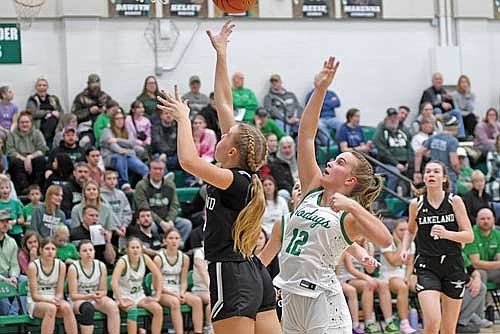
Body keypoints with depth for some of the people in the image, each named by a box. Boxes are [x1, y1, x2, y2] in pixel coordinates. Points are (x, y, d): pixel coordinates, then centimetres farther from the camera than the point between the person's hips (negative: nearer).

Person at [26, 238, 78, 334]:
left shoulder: (61, 265, -1)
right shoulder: (33, 266, -11)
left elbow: (60, 293, 1)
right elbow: (34, 295, -11)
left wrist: (57, 299, -22)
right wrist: (50, 300, -26)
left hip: (54, 301, 3)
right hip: (36, 303, -3)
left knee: (66, 307, -31)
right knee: (51, 308, -36)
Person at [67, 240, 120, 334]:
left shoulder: (101, 266, -3)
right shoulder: (73, 268, -13)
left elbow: (104, 290, 5)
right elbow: (73, 295, -13)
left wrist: (99, 295, -20)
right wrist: (91, 296, -27)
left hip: (96, 299, 4)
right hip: (78, 300, -4)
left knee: (113, 307, -27)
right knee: (88, 308, -38)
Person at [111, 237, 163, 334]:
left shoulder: (144, 258, -6)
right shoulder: (123, 262, -20)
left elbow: (158, 275, 3)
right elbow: (114, 282, -32)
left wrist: (157, 296, -2)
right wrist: (121, 302, -34)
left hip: (139, 295, 5)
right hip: (124, 296, -5)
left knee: (158, 309, -17)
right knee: (133, 310, -36)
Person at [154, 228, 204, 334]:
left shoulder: (184, 258, 5)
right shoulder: (159, 259, -9)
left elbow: (184, 281, 8)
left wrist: (182, 293, -14)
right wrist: (174, 294, -18)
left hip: (178, 291, 5)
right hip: (162, 293, -5)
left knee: (197, 300, -23)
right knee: (175, 302, -36)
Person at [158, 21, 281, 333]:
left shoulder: (235, 180, -13)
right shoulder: (245, 173, 7)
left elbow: (188, 160, -29)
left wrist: (183, 118, -15)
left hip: (231, 276, -9)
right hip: (255, 275, 9)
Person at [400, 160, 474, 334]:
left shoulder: (454, 201, -1)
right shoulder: (416, 204, 3)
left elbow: (469, 236, -3)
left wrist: (446, 234, -20)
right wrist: (404, 249, 5)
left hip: (453, 266, 1)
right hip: (427, 266, -1)